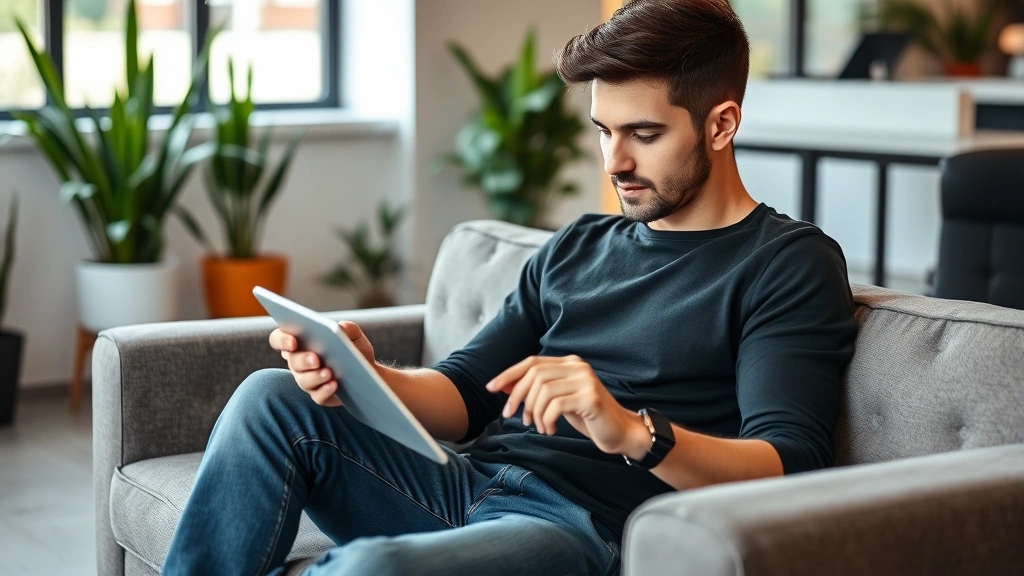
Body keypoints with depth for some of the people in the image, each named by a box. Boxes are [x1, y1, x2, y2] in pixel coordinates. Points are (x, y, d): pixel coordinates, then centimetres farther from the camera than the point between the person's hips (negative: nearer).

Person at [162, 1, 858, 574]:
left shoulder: (792, 264, 1)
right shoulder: (577, 249, 23)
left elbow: (789, 467, -13)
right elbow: (463, 395, 19)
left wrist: (634, 433, -30)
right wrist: (370, 377, -4)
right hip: (471, 487, 8)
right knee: (273, 401, -12)